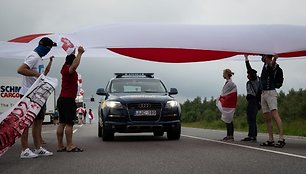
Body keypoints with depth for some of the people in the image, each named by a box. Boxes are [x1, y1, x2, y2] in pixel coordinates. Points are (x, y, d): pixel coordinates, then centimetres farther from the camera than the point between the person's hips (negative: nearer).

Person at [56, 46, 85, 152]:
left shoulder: (65, 69, 14)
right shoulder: (68, 70, -13)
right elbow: (75, 65, -36)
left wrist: (79, 53, 35)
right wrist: (79, 53, -27)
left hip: (62, 99, 10)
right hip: (68, 100, -10)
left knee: (62, 123, 8)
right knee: (69, 123, -9)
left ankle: (60, 146, 9)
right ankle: (70, 146, -9)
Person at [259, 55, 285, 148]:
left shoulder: (270, 65, -12)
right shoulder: (265, 65, 16)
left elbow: (272, 64, -37)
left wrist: (274, 59, -57)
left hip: (270, 92, -10)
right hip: (263, 93, 10)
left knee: (275, 115, -19)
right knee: (267, 118, 7)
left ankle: (281, 138, -24)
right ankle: (271, 140, 9)